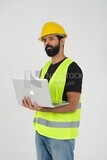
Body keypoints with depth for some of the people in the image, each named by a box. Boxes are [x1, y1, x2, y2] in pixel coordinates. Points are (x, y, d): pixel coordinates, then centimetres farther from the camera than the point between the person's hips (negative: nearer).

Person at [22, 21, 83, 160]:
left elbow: (72, 106, -18)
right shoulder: (45, 68, 12)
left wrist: (42, 108, -30)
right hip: (40, 130, 7)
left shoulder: (72, 68, -12)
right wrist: (31, 102, -7)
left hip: (61, 134, -7)